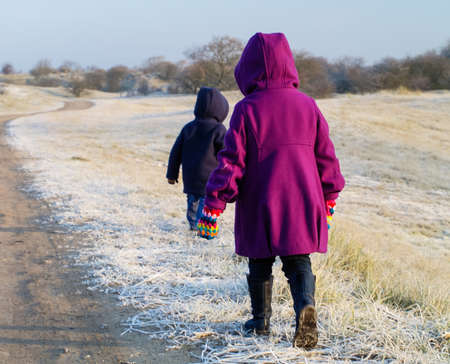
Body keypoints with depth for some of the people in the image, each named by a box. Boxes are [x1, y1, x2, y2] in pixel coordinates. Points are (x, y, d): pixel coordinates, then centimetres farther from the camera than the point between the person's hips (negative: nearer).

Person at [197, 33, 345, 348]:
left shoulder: (246, 109, -8)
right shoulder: (308, 105, 2)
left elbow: (231, 161, -10)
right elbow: (326, 156, 8)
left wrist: (214, 203, -5)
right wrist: (328, 199, 19)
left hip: (259, 205, -2)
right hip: (302, 204, 2)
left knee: (260, 264, 14)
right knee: (298, 262, 7)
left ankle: (261, 321, 25)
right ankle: (305, 304, -19)